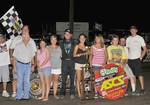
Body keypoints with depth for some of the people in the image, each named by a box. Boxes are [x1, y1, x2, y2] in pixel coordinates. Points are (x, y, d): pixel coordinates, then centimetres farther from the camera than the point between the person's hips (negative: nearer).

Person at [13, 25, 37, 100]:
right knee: (19, 81, -4)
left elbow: (32, 57, 15)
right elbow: (14, 57, -1)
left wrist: (33, 65, 11)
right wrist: (14, 67, -5)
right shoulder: (18, 45, -2)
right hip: (20, 64, -3)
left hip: (28, 65, 3)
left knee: (27, 81, 5)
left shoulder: (31, 45, 7)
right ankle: (19, 96, 0)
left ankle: (26, 96, 12)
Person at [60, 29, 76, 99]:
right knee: (63, 78, -1)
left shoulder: (73, 43, 8)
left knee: (72, 78, 1)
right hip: (64, 62, 1)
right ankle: (62, 93, 5)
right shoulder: (61, 43, 13)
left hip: (72, 61, -1)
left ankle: (72, 93, 6)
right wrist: (60, 57, -1)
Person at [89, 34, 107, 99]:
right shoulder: (93, 47, 9)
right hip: (95, 65, -1)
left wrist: (104, 62, -5)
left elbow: (106, 56, 9)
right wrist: (90, 63, 0)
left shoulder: (104, 47, 10)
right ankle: (96, 93, -2)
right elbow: (91, 55, 10)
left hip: (102, 65, 1)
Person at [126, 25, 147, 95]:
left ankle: (142, 89, -7)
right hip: (129, 59, 5)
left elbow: (145, 49, 1)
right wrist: (126, 57, 7)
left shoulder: (140, 38, 0)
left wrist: (141, 57, -8)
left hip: (137, 59, -5)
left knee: (139, 74, -9)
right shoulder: (128, 39, 12)